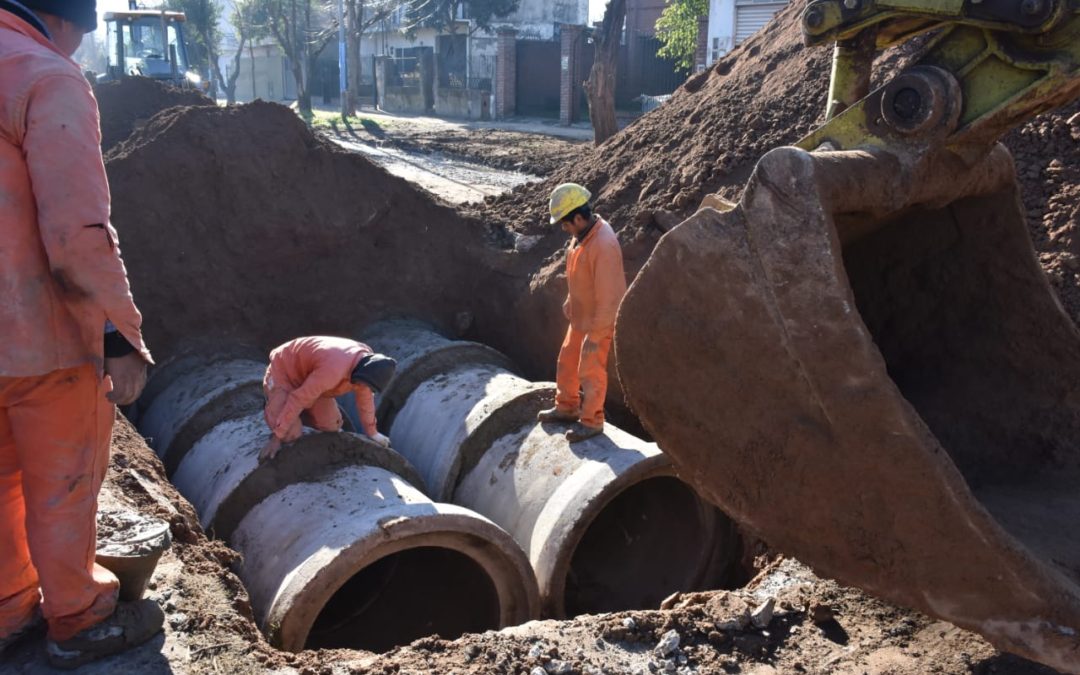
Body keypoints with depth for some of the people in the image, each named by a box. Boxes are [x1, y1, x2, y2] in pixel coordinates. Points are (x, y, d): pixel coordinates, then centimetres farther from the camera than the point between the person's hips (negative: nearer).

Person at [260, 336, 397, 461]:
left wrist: (371, 432, 11)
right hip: (283, 373, -7)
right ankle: (273, 405, 9)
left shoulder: (366, 358, -17)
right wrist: (277, 437, -29)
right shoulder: (334, 370, -43)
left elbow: (365, 396, 1)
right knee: (290, 434, -21)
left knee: (332, 425, 0)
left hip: (307, 374, 7)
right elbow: (299, 399, -36)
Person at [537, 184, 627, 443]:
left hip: (598, 322, -9)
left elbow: (608, 295, -28)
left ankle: (591, 421, 25)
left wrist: (595, 335, -23)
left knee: (591, 372, 7)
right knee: (567, 362, 21)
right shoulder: (582, 233, -4)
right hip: (580, 315, 9)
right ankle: (567, 407, 41)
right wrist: (570, 302, 19)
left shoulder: (603, 245, -32)